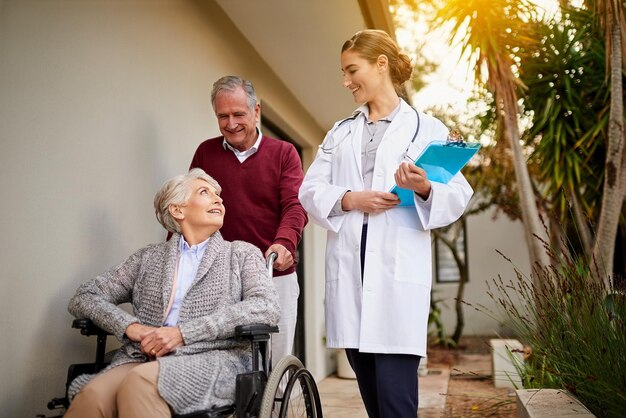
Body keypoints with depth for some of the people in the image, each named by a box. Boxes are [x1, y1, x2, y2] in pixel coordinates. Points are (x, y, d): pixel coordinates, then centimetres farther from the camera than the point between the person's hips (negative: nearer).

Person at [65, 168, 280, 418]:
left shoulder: (243, 254, 15)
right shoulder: (148, 258, 20)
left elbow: (266, 308, -4)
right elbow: (84, 298, 16)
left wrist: (183, 332, -12)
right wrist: (131, 326, -5)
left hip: (212, 361, -2)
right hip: (144, 359, 3)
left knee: (141, 381, -34)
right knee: (93, 395, -31)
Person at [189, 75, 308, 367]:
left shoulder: (284, 153, 4)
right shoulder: (205, 152, 10)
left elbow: (295, 205, -7)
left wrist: (284, 242, -27)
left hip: (276, 276, -1)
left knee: (277, 363, 5)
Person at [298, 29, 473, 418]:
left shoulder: (427, 128, 6)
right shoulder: (339, 133, 19)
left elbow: (459, 196, -1)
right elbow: (310, 190, 9)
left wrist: (424, 188, -21)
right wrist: (349, 200, -9)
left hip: (398, 269, -4)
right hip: (348, 267, 5)